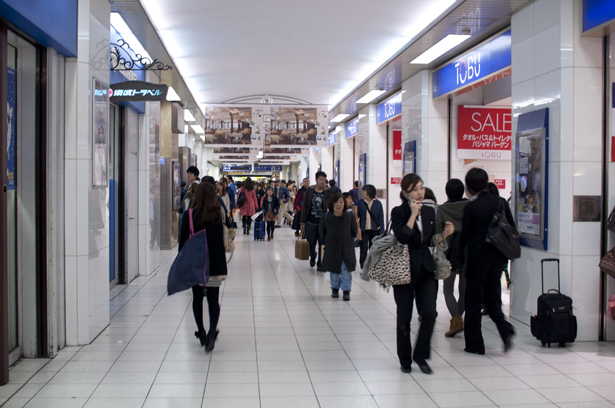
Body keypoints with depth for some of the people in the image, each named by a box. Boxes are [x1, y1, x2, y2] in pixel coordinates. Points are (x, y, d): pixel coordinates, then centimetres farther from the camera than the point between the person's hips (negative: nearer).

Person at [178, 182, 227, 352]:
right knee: (213, 300, 5)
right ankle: (212, 332, -15)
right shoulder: (218, 214, -6)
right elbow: (222, 240, -5)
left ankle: (201, 333, 17)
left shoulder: (190, 215, -6)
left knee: (197, 298, 16)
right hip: (215, 264, 0)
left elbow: (183, 239, -4)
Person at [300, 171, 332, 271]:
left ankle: (320, 264, 15)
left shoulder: (328, 193, 0)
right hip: (311, 223, 1)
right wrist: (303, 222, 1)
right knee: (311, 244, 9)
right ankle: (312, 257, 39)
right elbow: (305, 207, 4)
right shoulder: (309, 191, 1)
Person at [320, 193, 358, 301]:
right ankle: (335, 288, 31)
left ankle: (346, 290, 10)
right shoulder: (326, 217, -7)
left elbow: (354, 232, 5)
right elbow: (322, 232, 5)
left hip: (347, 248, -1)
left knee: (346, 270, -3)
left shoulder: (349, 216, -6)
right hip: (332, 249, 1)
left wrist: (348, 241, 6)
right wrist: (325, 243, 5)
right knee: (333, 270, 12)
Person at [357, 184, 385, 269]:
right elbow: (356, 215, 3)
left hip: (374, 230, 0)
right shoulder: (361, 202, 0)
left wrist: (382, 232, -4)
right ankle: (363, 268, 11)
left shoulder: (377, 203, -2)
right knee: (363, 249, 1)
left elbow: (381, 218, 0)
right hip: (364, 230, 0)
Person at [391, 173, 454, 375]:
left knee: (429, 313, -6)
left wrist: (444, 234, 0)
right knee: (404, 317, 4)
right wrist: (413, 213, -20)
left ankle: (420, 355, 12)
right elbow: (402, 237, -24)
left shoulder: (429, 211, 9)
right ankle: (405, 359, 21)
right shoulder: (399, 212, -7)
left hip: (426, 269, 4)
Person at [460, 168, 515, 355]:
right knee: (492, 297, 16)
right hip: (497, 256, 4)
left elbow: (465, 237, -8)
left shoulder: (471, 207, -13)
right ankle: (505, 330, -5)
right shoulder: (501, 202, 0)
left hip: (478, 257, -4)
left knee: (474, 300, 7)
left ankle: (474, 343, 11)